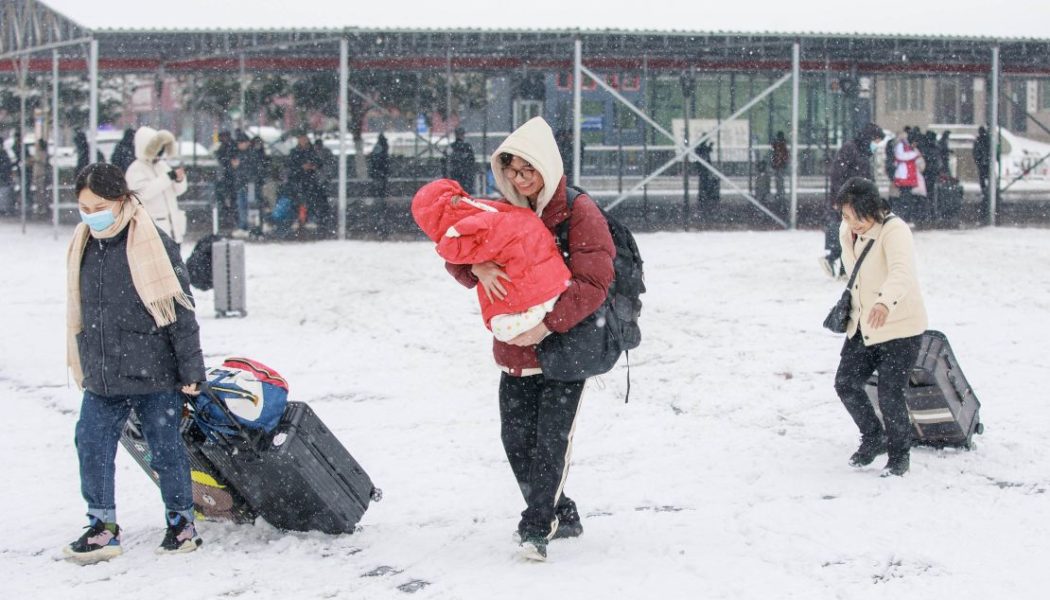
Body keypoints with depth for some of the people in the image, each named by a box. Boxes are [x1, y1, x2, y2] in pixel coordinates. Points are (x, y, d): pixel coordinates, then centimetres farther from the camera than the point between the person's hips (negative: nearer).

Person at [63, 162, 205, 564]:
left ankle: (181, 521, 21)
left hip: (153, 372, -5)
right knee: (91, 445, -1)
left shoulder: (153, 244, -11)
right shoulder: (84, 246, 8)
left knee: (166, 448, 5)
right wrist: (81, 364, 19)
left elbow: (179, 309, -9)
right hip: (102, 376, 5)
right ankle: (102, 527, 9)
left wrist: (191, 369, -9)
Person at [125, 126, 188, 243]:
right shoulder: (135, 170, -9)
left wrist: (179, 179, -10)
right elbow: (144, 191, -25)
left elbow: (178, 190, 14)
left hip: (172, 225, 8)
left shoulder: (163, 165, 12)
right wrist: (169, 177, -26)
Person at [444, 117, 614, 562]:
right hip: (516, 350, 6)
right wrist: (477, 266, -21)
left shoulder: (579, 213, -11)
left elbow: (594, 282, -18)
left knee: (551, 438, -10)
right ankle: (560, 516, 24)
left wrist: (548, 324, -25)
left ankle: (536, 528, -5)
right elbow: (457, 258, 3)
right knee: (516, 439, 8)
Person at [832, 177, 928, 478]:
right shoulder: (847, 232, 1)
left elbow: (902, 272, -42)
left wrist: (885, 301, -59)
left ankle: (899, 455, 13)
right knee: (846, 383, 7)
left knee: (889, 394, -9)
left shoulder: (894, 231, -23)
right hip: (862, 326, 8)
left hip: (900, 326, -7)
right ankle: (873, 438, 31)